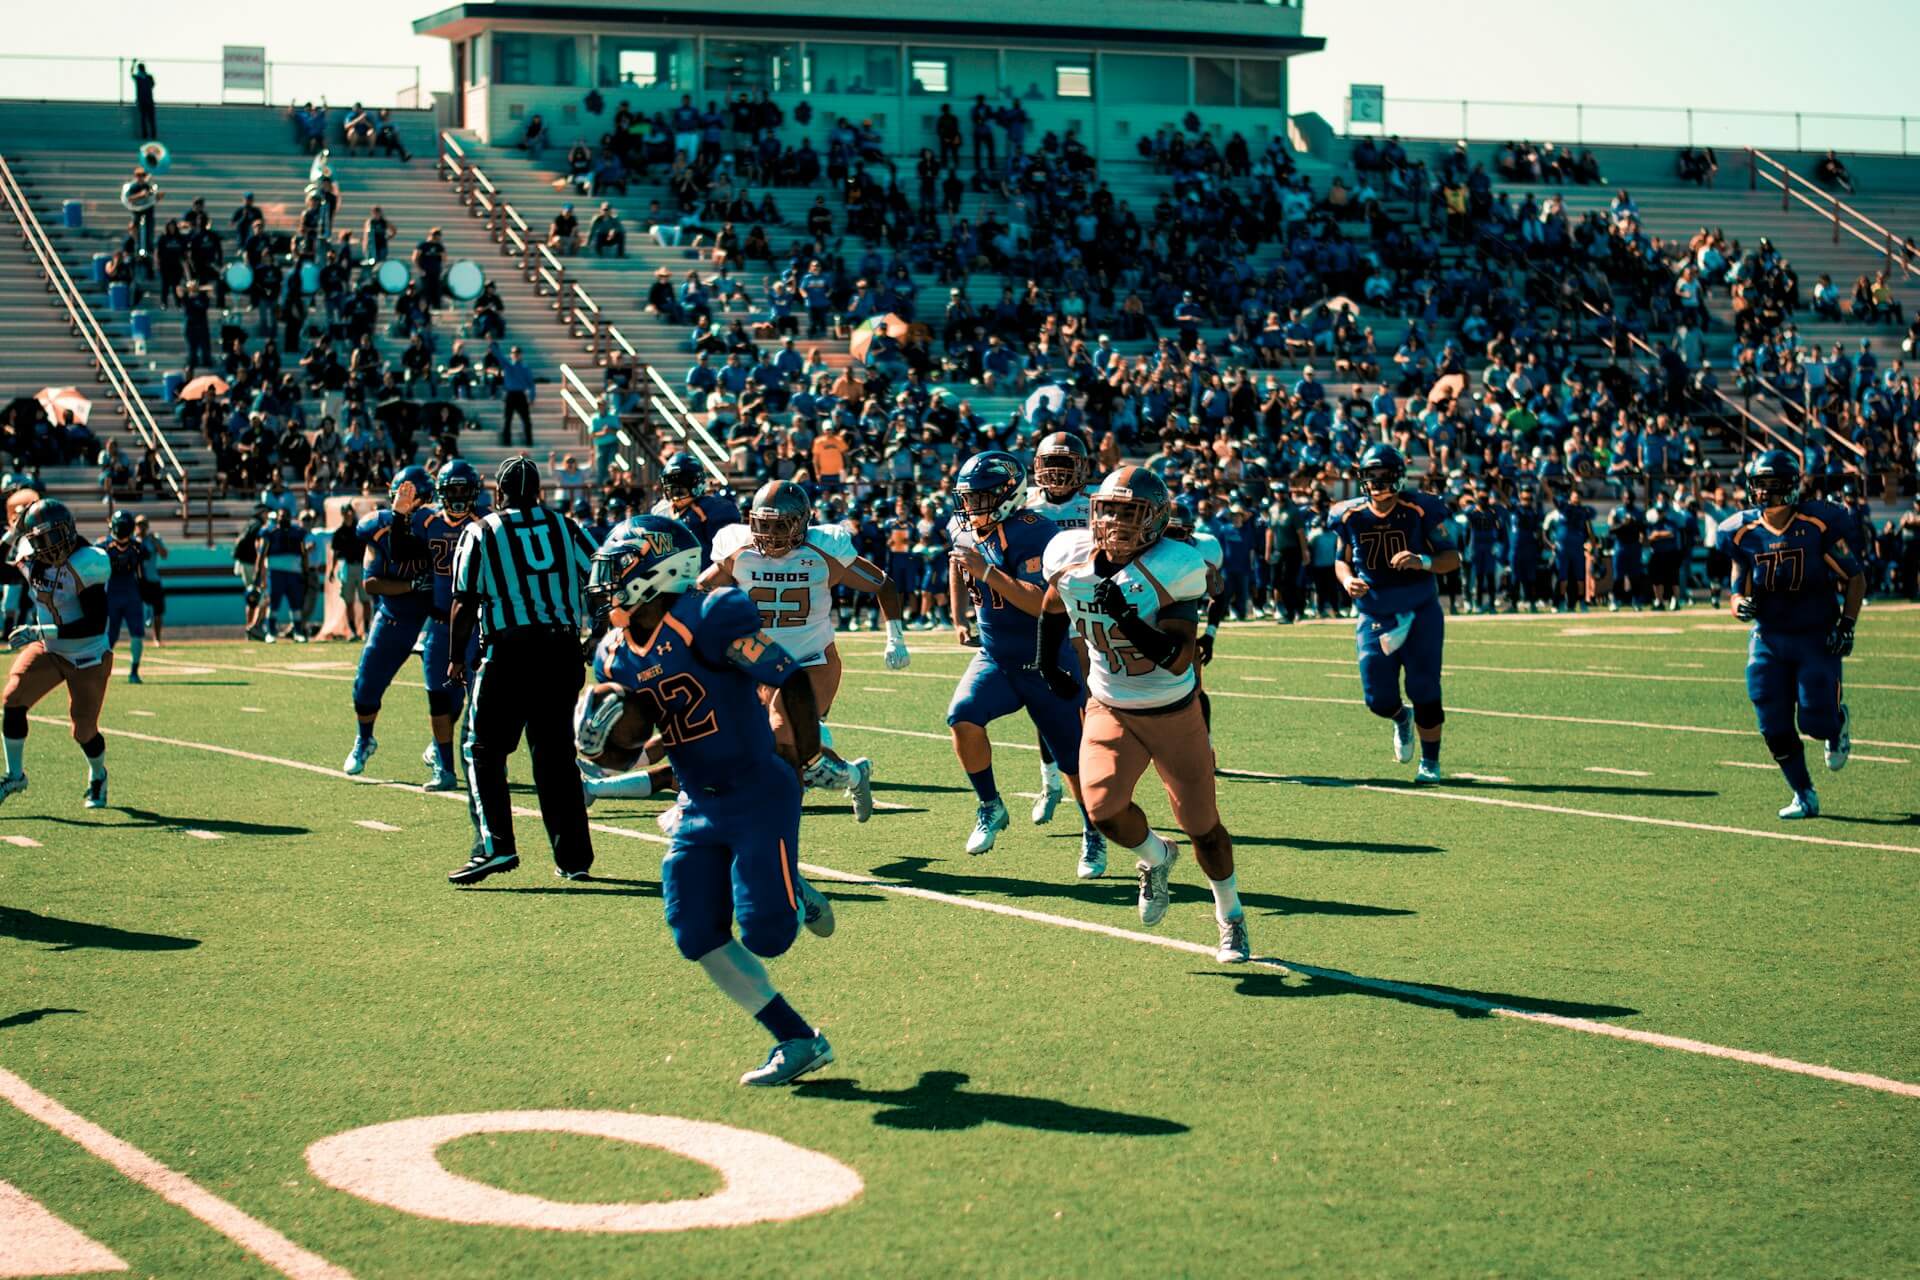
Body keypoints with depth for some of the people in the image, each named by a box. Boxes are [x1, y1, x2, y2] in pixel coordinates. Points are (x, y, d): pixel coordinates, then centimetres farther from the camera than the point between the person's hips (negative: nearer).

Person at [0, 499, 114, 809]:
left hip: (88, 658, -5)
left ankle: (98, 777, 34)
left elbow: (96, 624, -29)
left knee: (84, 731, 0)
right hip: (47, 650, 5)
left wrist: (41, 631, -33)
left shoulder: (85, 565, -27)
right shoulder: (30, 556, -7)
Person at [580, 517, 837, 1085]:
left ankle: (797, 899, 25)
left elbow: (791, 680, -13)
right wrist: (592, 742, -7)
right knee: (697, 935, -3)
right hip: (699, 807, 7)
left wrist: (809, 759, -11)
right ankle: (798, 1041, 9)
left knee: (764, 935, -12)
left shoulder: (706, 621, -18)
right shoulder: (616, 656, 5)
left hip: (759, 795, -7)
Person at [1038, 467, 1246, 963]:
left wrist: (1127, 619, -39)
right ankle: (1154, 858, 15)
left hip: (1173, 713, -3)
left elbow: (1180, 659, -30)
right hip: (1110, 709, 3)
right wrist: (1048, 664, 14)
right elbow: (1053, 609, 14)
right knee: (1103, 807, -20)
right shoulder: (1072, 561, -11)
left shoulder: (1168, 569, -24)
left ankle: (1231, 918, 31)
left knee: (1202, 825, 5)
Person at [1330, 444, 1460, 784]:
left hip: (1419, 614, -2)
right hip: (1374, 618, 2)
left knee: (1424, 692, -3)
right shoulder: (1351, 516, -2)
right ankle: (1402, 719, 38)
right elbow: (1342, 561, 11)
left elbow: (1452, 558, -8)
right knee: (1378, 698, 1)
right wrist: (1347, 580, -11)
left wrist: (1424, 562, -27)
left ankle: (1430, 762, 15)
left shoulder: (1420, 510, -10)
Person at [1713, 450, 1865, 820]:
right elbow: (1738, 592, 5)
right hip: (1769, 639, 3)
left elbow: (1854, 579, -3)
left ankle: (1839, 723, 30)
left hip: (1817, 636, -3)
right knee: (1775, 729, -2)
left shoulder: (1819, 524, -12)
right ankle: (1804, 796, 17)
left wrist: (1846, 624, -13)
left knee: (1816, 720, -9)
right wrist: (1742, 606, -19)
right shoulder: (1743, 533, -3)